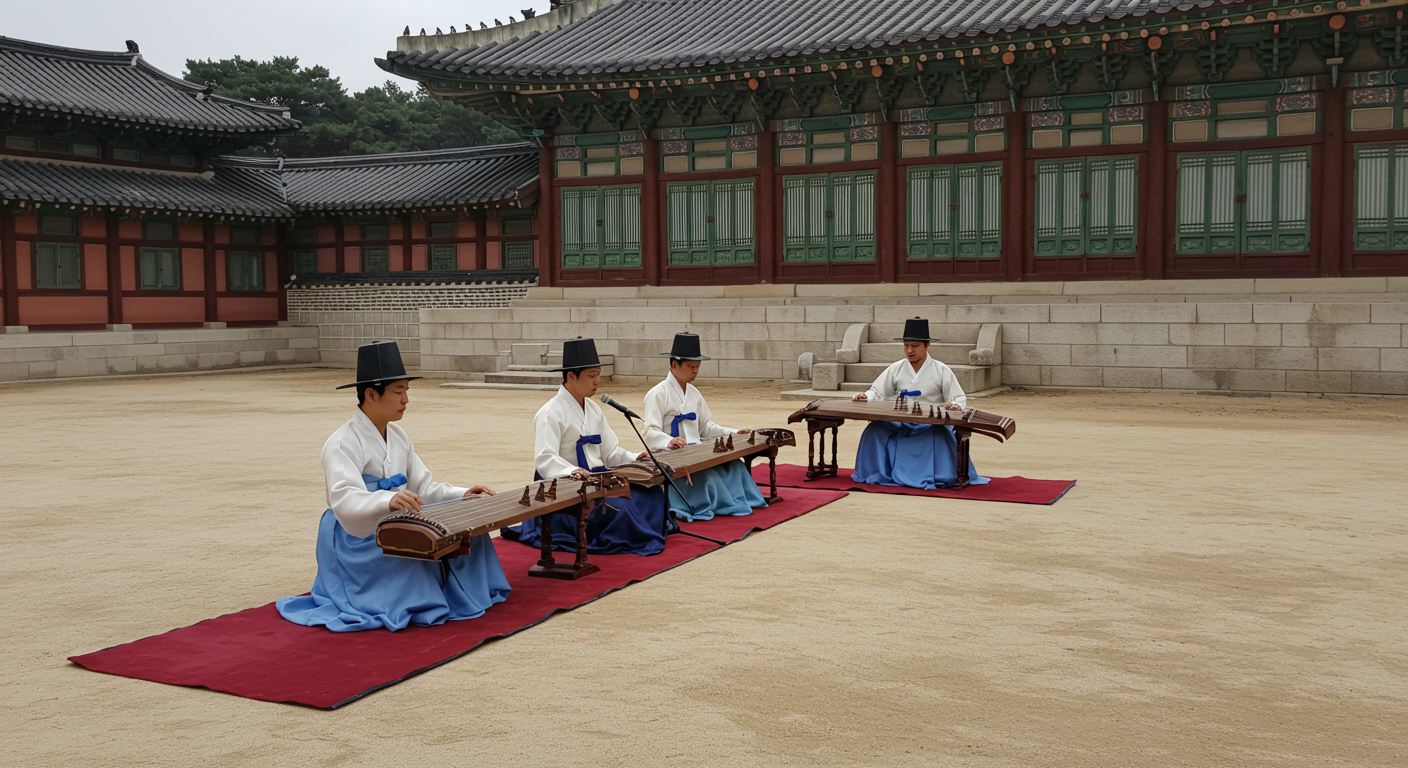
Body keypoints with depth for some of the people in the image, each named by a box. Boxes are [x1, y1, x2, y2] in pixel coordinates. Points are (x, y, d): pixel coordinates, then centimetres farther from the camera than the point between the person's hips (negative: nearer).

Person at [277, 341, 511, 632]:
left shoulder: (398, 437, 12)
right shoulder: (343, 444, -17)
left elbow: (422, 487, 13)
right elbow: (345, 500, -33)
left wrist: (462, 495, -4)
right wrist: (388, 501, -53)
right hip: (357, 541, -8)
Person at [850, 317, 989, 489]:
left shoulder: (941, 370, 5)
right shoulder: (896, 369, 11)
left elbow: (959, 398, 3)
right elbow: (877, 393, 11)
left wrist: (956, 404, -21)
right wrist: (866, 396, -12)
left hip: (931, 426, -2)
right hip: (899, 426, 2)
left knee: (940, 436, -36)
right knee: (875, 430, -26)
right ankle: (878, 473, -12)